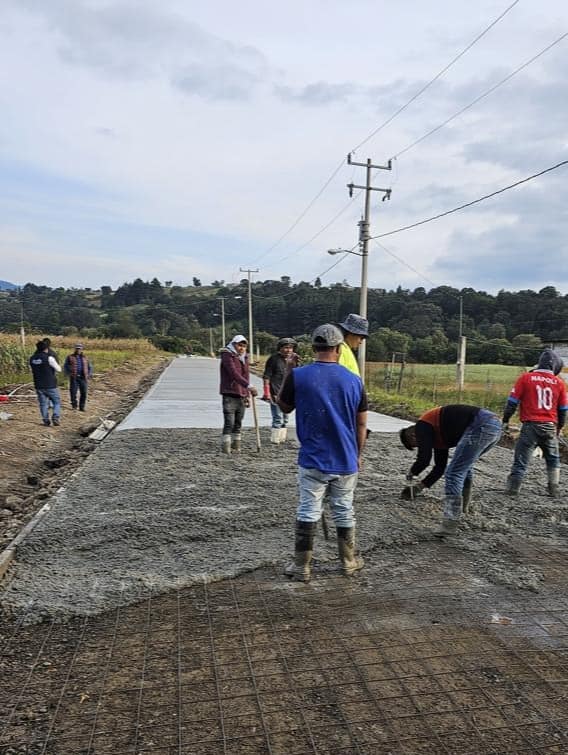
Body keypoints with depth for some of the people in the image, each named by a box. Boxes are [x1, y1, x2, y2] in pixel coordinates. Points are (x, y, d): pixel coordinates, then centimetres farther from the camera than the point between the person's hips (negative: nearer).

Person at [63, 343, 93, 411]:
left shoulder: (84, 358, 15)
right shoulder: (70, 357, 8)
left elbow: (90, 367, 20)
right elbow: (65, 367, 6)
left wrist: (89, 374, 3)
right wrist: (69, 374, -10)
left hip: (83, 378, 2)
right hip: (74, 378, -2)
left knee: (83, 393, -4)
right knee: (73, 392, -6)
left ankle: (82, 407, 6)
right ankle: (74, 405, 13)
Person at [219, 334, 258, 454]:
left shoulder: (244, 358, 15)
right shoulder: (227, 355, -8)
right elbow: (234, 373, -23)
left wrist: (247, 395, 18)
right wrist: (249, 386, -33)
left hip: (242, 396, 7)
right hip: (229, 395, -7)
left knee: (238, 423, 9)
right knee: (229, 423, -11)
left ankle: (236, 446, 15)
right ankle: (225, 447, -6)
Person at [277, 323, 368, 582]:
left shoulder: (298, 376, -11)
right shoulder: (354, 380, -5)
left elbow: (284, 407, 6)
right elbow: (361, 424, 2)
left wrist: (287, 372, 14)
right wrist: (358, 455, 15)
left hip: (313, 460, -2)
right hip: (346, 461, 2)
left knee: (308, 511, 7)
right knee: (344, 511, 16)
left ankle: (302, 566, 13)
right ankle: (349, 561, 30)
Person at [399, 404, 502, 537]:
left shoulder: (422, 427, 4)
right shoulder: (437, 433, 30)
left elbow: (424, 459, -6)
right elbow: (440, 466, 35)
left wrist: (412, 473, 14)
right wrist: (421, 485, 37)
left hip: (481, 425, -10)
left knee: (454, 473, -6)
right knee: (464, 464, 30)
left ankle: (450, 524, -9)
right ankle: (463, 508, 35)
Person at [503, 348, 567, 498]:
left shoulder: (526, 378, -4)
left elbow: (512, 401, -3)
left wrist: (505, 420, 8)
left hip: (531, 425, -2)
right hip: (550, 427, 3)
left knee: (521, 459, 2)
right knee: (553, 459, 21)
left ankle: (512, 488, 2)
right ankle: (554, 490, 22)